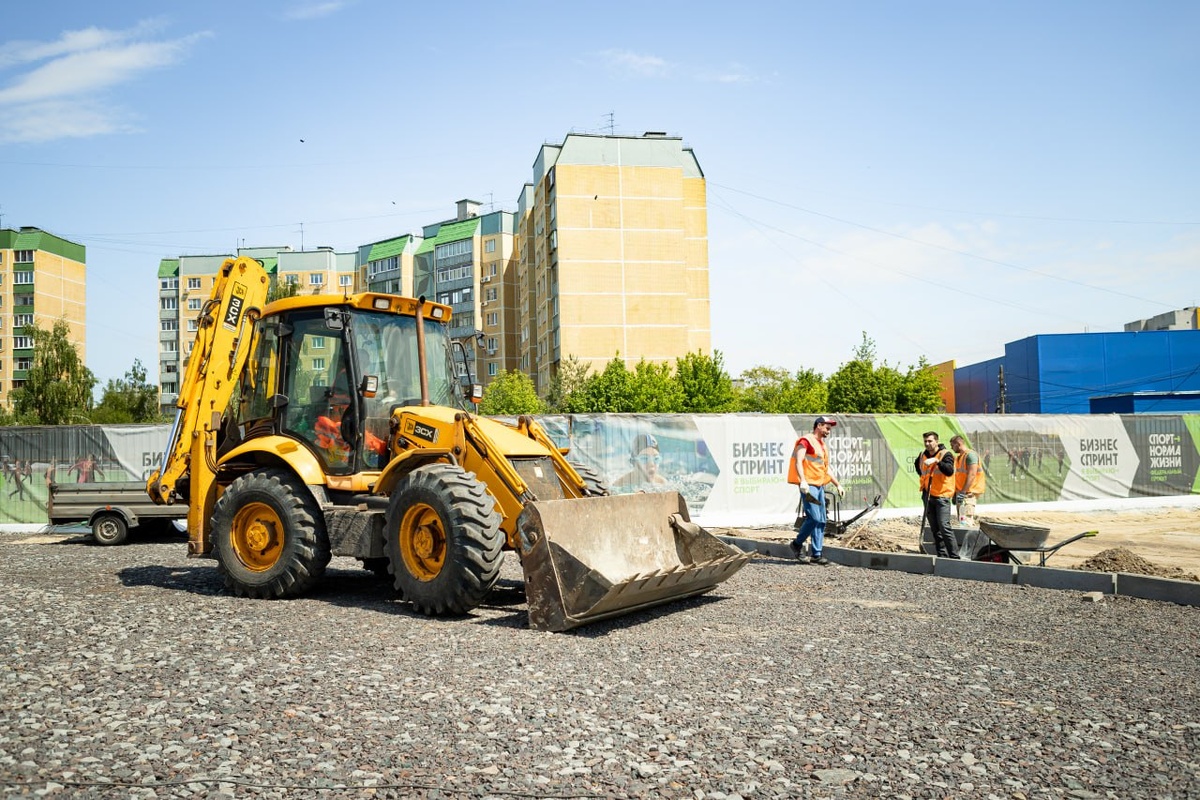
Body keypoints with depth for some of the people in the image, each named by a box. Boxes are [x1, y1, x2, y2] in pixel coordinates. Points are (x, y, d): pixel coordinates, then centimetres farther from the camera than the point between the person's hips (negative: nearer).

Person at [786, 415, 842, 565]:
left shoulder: (822, 445, 21)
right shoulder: (806, 440, -6)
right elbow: (798, 461, -18)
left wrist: (837, 484, 24)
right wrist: (803, 481, -30)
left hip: (819, 486, 9)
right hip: (808, 485, -9)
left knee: (821, 521, 5)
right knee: (814, 518, -15)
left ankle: (816, 555, 7)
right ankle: (797, 543, 5)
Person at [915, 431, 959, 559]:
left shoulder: (945, 454, -9)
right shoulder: (923, 455, 9)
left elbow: (950, 471, -27)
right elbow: (917, 463, 34)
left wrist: (937, 461, -39)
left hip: (941, 496, -7)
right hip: (927, 496, 7)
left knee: (944, 527, -14)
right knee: (935, 529, 10)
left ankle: (954, 556, -10)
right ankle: (942, 555, 16)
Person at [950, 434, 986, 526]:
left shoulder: (970, 454, -10)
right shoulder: (958, 457, 18)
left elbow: (972, 475, -19)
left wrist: (963, 492, -24)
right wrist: (955, 493, 18)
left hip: (968, 493, -10)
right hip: (960, 493, 10)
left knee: (965, 520, -17)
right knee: (961, 521, 9)